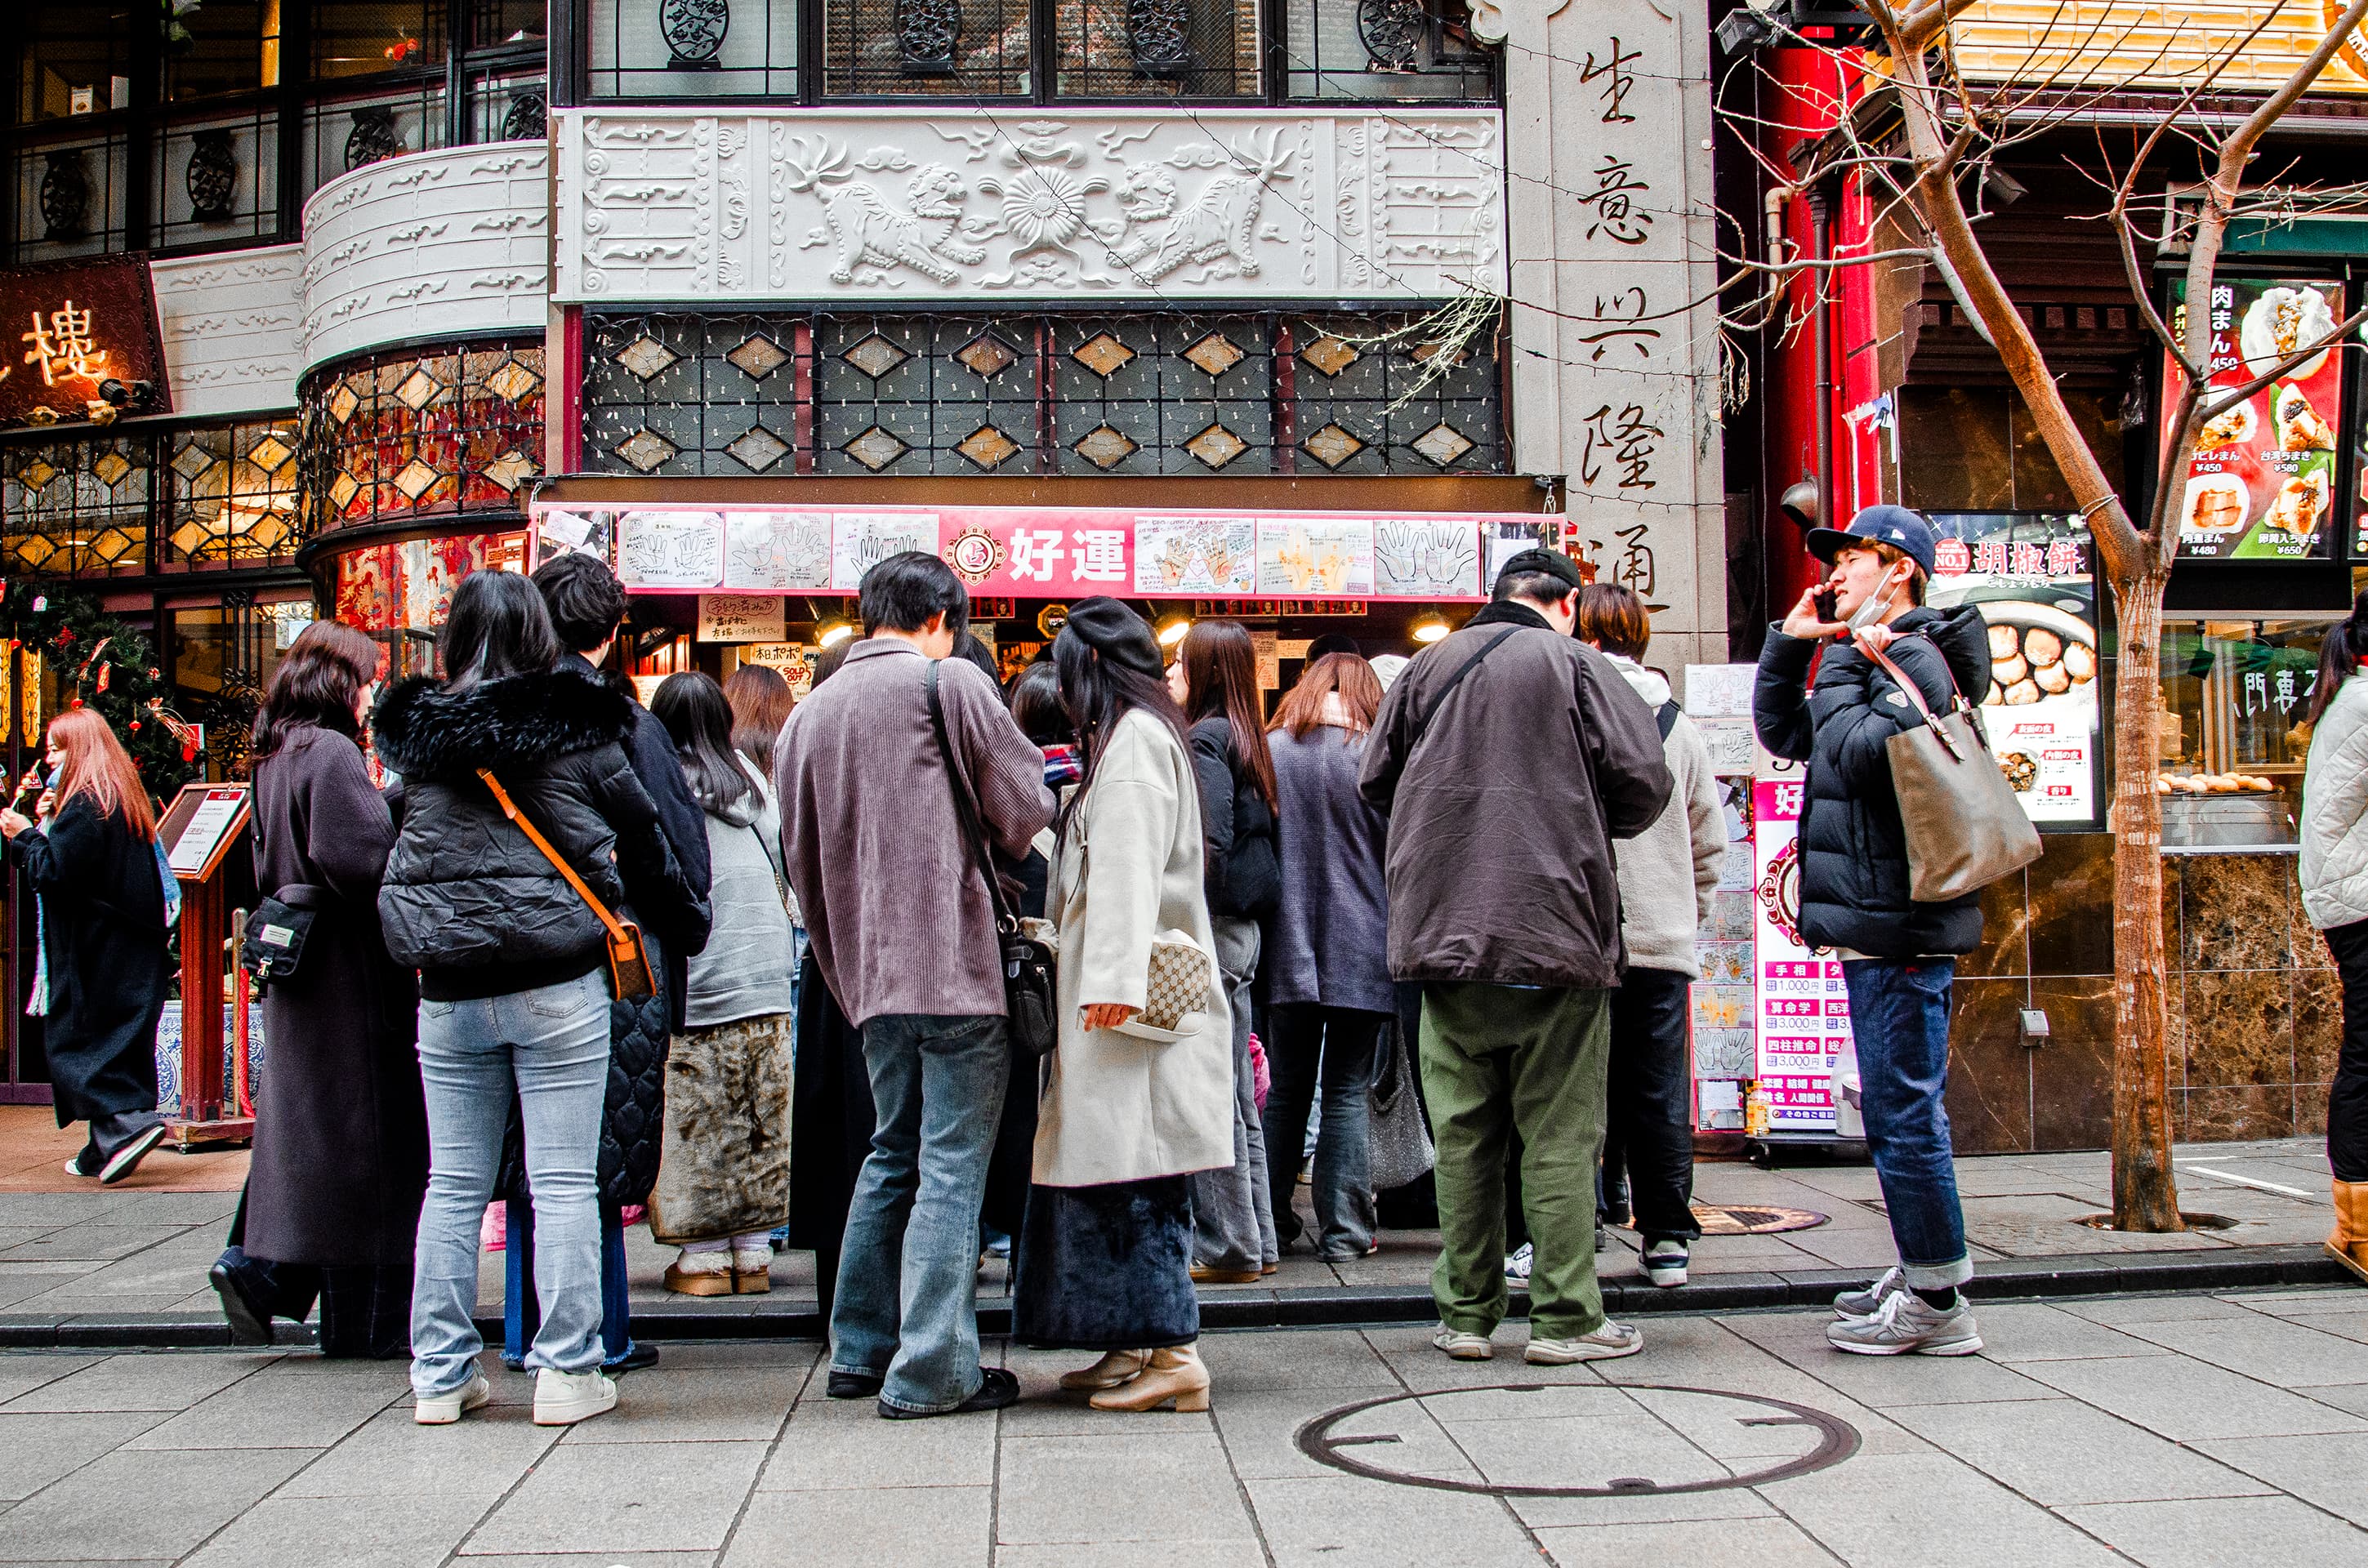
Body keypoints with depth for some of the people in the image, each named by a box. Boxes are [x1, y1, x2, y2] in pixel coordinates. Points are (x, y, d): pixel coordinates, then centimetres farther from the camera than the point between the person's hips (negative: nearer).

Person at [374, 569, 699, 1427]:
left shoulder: (419, 736, 3)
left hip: (449, 992, 3)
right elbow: (643, 845, 5)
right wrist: (689, 914, 20)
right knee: (564, 1179, 2)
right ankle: (567, 1370, 5)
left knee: (454, 1183, 11)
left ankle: (441, 1373, 17)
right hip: (557, 983, -3)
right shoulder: (579, 732, -4)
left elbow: (405, 855, 14)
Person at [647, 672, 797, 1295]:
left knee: (696, 1124, 2)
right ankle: (753, 1253, 12)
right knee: (758, 1121, 8)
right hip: (763, 975, 4)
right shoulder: (748, 777, 8)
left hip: (693, 976, -4)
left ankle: (704, 1257, 6)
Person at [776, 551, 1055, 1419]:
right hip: (954, 962, -6)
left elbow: (802, 856, 16)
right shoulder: (949, 681, -5)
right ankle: (932, 1371, -1)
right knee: (952, 1164, -2)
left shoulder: (808, 713, 13)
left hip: (869, 970, 7)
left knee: (896, 1152, 19)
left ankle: (860, 1350, 24)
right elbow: (1026, 808, -5)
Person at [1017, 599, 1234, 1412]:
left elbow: (1128, 869, -18)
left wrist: (1114, 980, -24)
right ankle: (1135, 1346, 15)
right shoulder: (1143, 735, 21)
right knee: (1111, 1168, 10)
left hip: (1129, 998, -10)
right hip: (1117, 989, 10)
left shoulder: (1133, 738, -8)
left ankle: (1174, 1352, -11)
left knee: (1133, 1171, -11)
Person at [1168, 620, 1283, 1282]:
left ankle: (1228, 1247, 2)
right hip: (1240, 929, 9)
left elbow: (1209, 842, -20)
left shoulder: (1204, 739, -11)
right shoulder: (1243, 738, 16)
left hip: (1212, 929, -9)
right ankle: (1255, 1239, 19)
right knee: (1238, 1095, 13)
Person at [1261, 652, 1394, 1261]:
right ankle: (1343, 1230, 4)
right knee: (1347, 1091, 4)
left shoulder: (1270, 751, 1)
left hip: (1289, 949, 3)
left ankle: (1272, 1225, 17)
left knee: (1287, 1090, 12)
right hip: (1360, 949, -2)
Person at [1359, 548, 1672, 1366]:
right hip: (1555, 928, -3)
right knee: (1559, 1132, 2)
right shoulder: (1576, 663, -2)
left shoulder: (1427, 667, 9)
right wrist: (1588, 829, 13)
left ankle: (1465, 1314, 14)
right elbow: (1644, 781, -6)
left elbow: (1376, 782, 14)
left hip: (1444, 931, 4)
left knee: (1462, 1133, 8)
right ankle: (1566, 1318, 5)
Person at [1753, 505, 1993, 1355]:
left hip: (1900, 924, -11)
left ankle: (1936, 1303, 0)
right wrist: (1790, 644, 11)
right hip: (1877, 920, 11)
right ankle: (1924, 1273, 26)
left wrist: (1842, 665, -10)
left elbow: (1859, 753, -23)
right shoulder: (1866, 655, 21)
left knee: (1903, 1111, -7)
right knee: (1900, 1108, 16)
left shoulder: (1916, 657, -11)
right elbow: (1782, 732, 22)